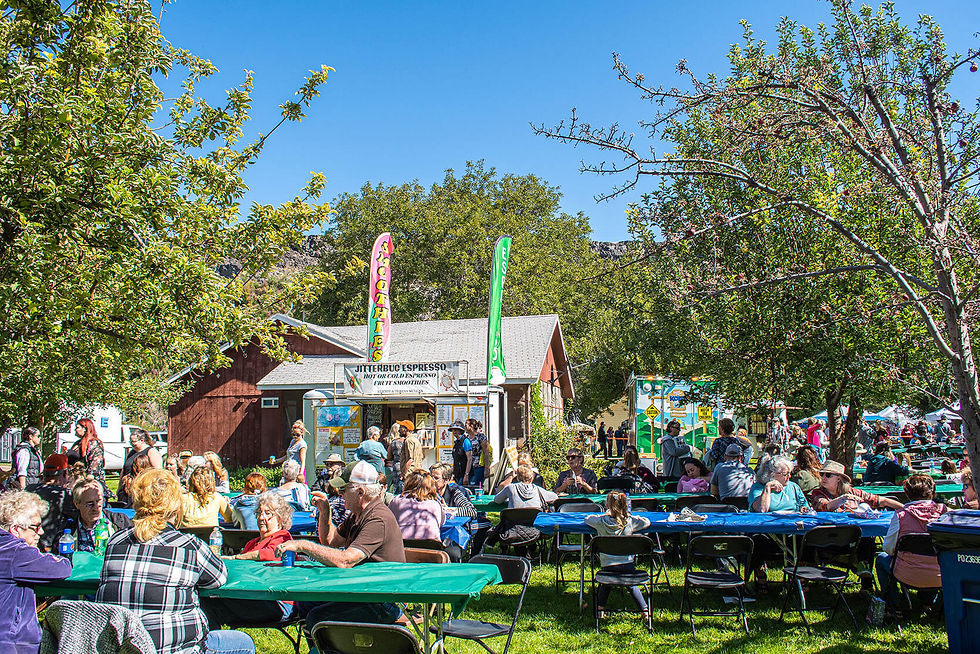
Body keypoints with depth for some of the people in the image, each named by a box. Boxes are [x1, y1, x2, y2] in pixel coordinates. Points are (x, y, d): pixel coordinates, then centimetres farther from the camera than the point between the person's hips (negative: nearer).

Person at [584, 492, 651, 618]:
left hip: (608, 566, -1)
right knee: (632, 585, 28)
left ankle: (600, 607, 22)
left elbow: (587, 519, 12)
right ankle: (644, 609, 24)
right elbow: (647, 522, 8)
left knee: (605, 584, 30)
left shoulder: (601, 521, -8)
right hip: (628, 565, 1)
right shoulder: (629, 521, -7)